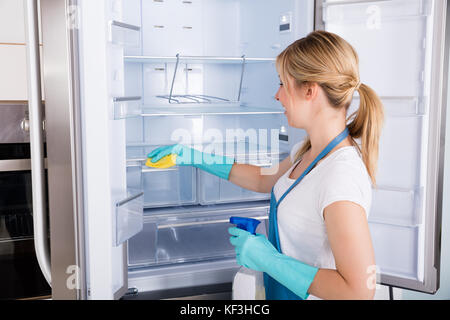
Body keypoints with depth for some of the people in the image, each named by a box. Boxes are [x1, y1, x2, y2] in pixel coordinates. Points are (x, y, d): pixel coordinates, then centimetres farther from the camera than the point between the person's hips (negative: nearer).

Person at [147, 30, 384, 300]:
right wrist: (195, 158, 14)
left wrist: (269, 259, -24)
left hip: (304, 294, -8)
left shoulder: (341, 176, -29)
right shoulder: (310, 151, -1)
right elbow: (265, 180, 17)